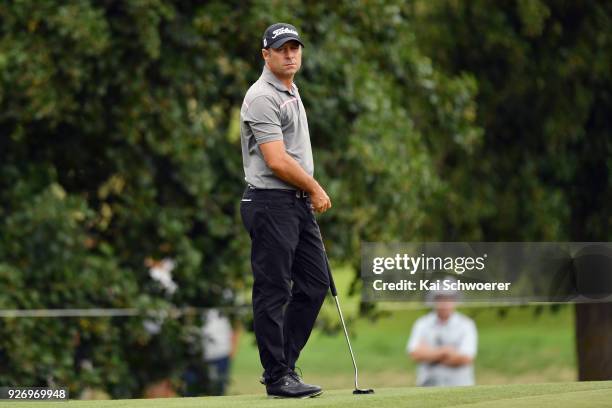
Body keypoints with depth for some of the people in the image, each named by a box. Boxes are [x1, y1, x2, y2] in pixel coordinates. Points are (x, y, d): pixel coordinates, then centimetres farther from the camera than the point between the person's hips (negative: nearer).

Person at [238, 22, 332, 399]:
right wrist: (315, 189, -8)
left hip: (299, 203, 10)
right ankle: (278, 377, 0)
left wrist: (311, 193, 19)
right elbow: (277, 161, -20)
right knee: (273, 292, -5)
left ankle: (284, 363, 17)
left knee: (315, 282, 10)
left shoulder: (291, 92, 16)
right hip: (271, 204, -10)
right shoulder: (263, 98, -16)